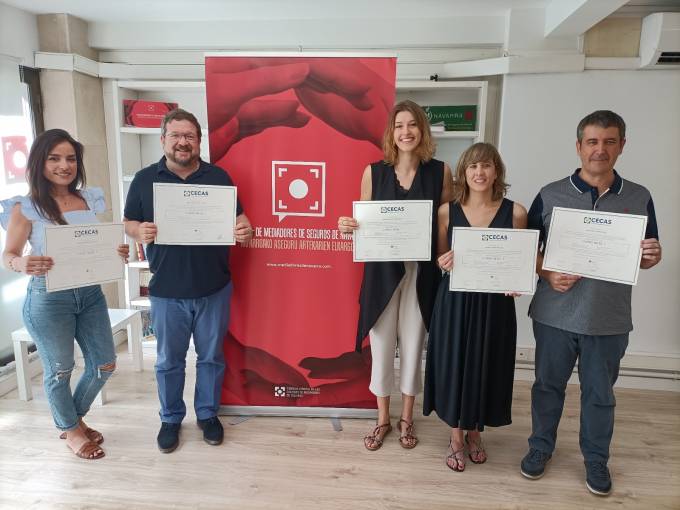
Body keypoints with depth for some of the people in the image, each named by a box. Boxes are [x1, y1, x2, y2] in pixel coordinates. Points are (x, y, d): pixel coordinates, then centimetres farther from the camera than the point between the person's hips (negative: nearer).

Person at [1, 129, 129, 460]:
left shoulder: (90, 200, 4)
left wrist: (118, 253, -8)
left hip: (90, 293, 5)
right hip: (48, 299, -5)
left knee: (104, 364, 13)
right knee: (59, 370, 11)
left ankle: (74, 418, 40)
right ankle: (71, 431, 36)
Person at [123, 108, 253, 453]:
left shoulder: (219, 177, 1)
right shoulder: (145, 179, 1)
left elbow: (238, 219, 4)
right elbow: (128, 223, 5)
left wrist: (245, 231, -19)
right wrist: (140, 231, -18)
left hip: (214, 288, 0)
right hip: (167, 291, 0)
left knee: (211, 356, 14)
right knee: (169, 360, 13)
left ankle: (208, 414, 33)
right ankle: (171, 418, 34)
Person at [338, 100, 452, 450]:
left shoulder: (440, 172, -1)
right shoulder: (373, 172, -1)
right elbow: (364, 224, 5)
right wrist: (347, 227, -17)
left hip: (421, 273, 0)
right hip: (382, 273, 0)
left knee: (412, 347, 13)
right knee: (381, 348, 10)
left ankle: (406, 419, 36)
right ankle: (382, 420, 33)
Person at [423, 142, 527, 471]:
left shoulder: (515, 212, -3)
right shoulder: (447, 211, -2)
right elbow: (440, 260, 6)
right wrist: (443, 263, -16)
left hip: (495, 305, 0)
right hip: (454, 302, 0)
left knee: (485, 367, 12)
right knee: (453, 366, 8)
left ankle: (475, 432, 38)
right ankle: (456, 436, 30)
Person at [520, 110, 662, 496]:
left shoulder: (639, 198, 3)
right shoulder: (550, 195, -2)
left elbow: (645, 258, 9)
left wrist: (652, 257, -13)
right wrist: (548, 275, -16)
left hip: (609, 319, 1)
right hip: (555, 314, -1)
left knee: (600, 392, 15)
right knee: (548, 384, 14)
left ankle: (596, 459, 36)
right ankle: (541, 447, 34)